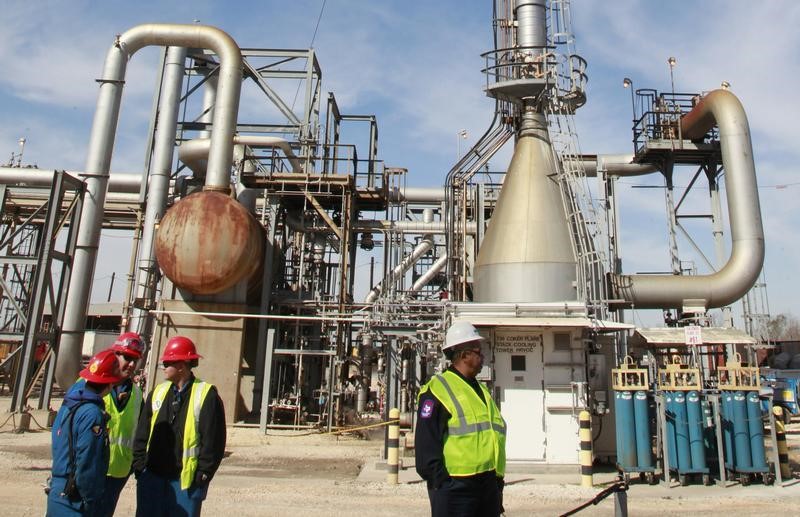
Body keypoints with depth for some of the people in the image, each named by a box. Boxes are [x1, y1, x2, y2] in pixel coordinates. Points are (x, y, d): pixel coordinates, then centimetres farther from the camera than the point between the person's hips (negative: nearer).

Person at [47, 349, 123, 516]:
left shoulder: (69, 403, 4)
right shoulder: (92, 414, -22)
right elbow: (88, 465, -21)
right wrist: (91, 502, -14)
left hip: (58, 491, 9)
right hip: (74, 501, -9)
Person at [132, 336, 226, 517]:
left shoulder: (206, 395, -9)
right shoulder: (158, 392, 8)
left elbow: (213, 440, -11)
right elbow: (142, 432, 12)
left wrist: (203, 474, -12)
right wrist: (139, 465, 5)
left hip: (186, 480, -5)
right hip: (152, 476, 5)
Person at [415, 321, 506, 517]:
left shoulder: (482, 390, 17)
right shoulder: (437, 390, -10)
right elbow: (426, 444, -14)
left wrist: (498, 482, 17)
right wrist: (442, 483, -17)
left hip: (489, 485, 8)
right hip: (455, 486, -8)